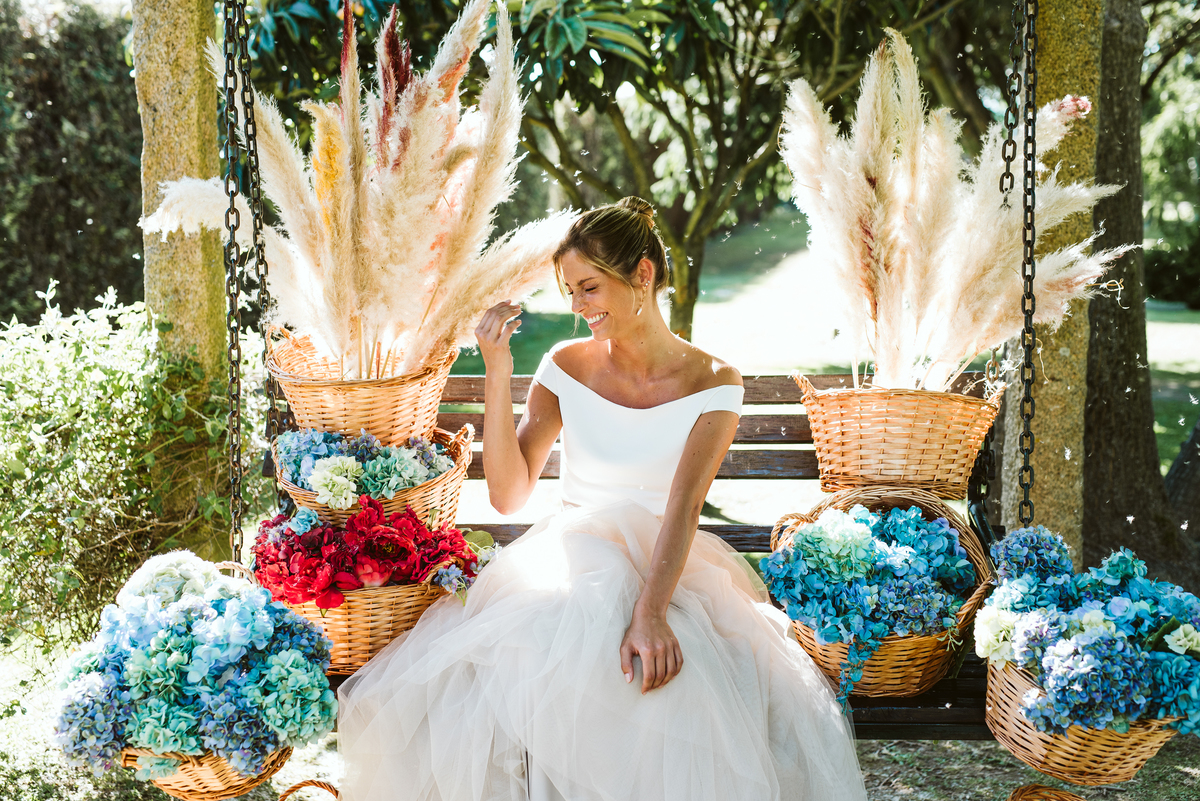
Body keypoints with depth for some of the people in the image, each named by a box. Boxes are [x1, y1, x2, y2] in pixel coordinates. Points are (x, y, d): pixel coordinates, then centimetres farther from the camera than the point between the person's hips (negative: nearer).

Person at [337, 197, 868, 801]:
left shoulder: (712, 382, -3)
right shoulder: (566, 367, 5)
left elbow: (683, 506, -16)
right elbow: (509, 495, -2)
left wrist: (649, 611, -33)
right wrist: (497, 376, -11)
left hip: (668, 567, -1)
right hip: (568, 561, 1)